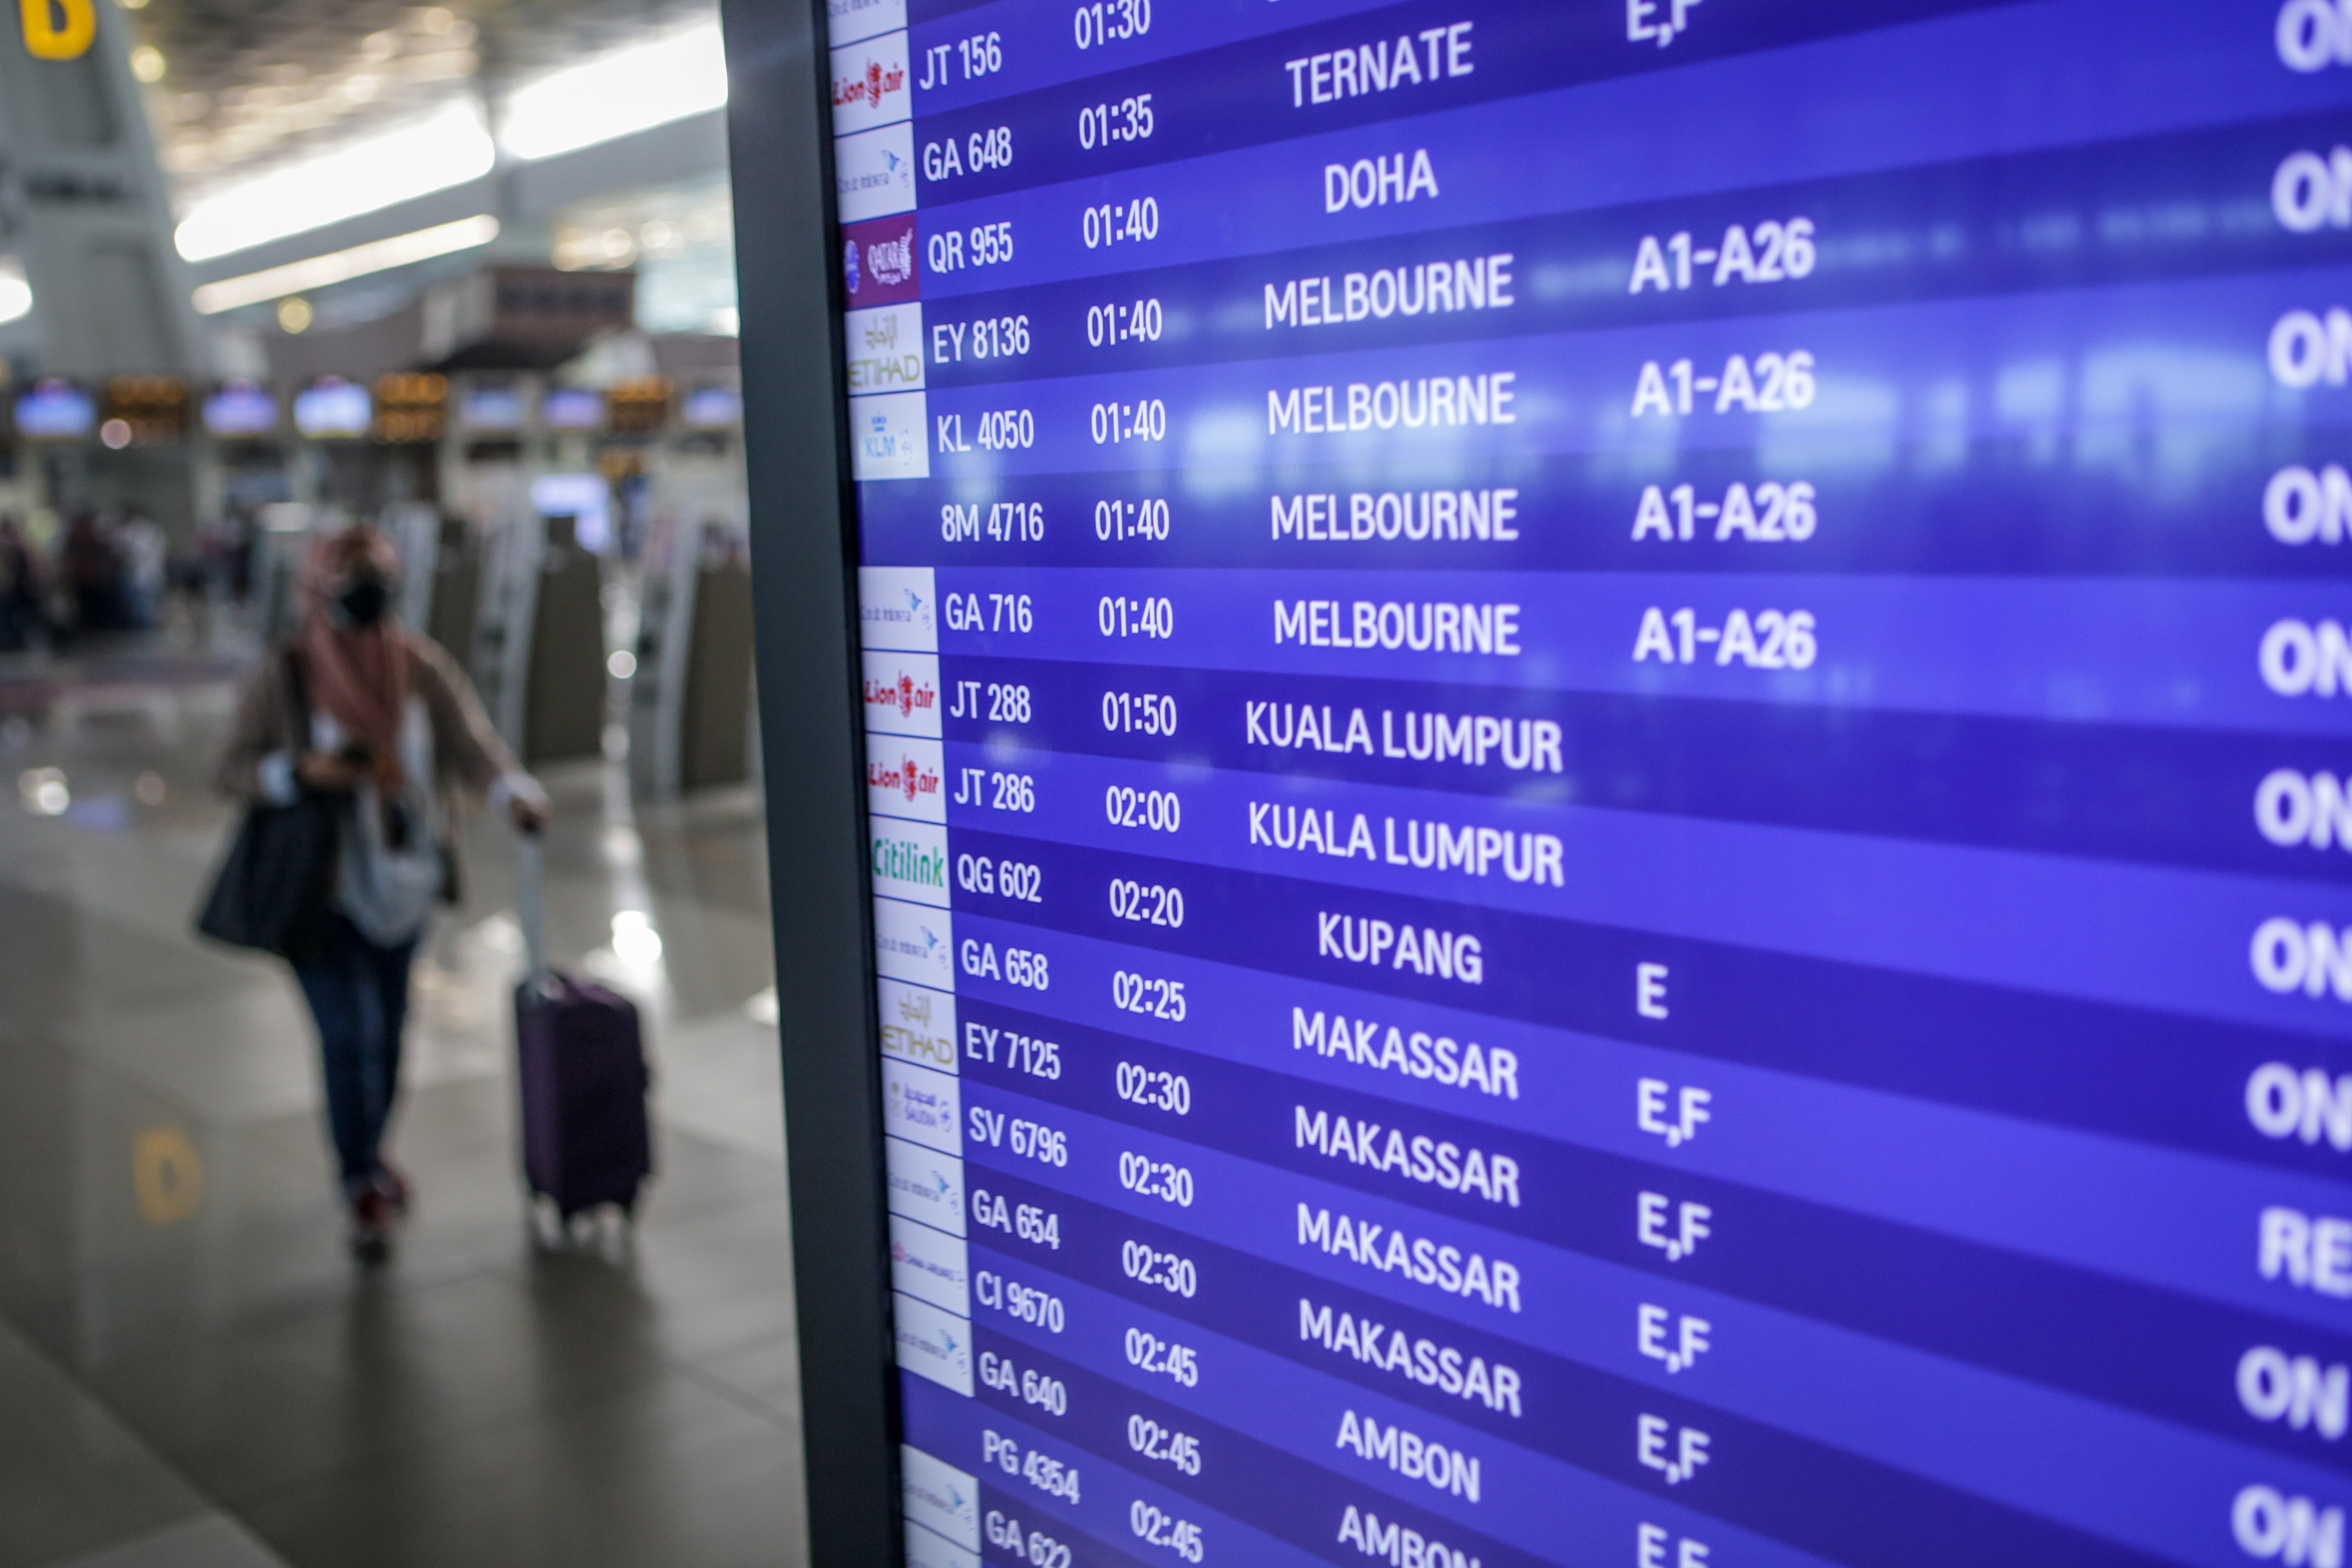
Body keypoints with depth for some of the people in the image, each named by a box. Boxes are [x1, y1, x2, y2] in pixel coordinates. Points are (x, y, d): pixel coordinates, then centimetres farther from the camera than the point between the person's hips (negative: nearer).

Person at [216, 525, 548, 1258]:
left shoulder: (423, 666, -3)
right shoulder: (283, 676, -11)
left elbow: (471, 741, -14)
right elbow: (234, 769, -7)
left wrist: (514, 790, -34)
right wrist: (301, 770, -26)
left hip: (399, 876, 4)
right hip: (317, 885, -4)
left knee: (387, 1026, 17)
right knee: (348, 1036, -9)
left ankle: (369, 1151, 41)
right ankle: (363, 1192, 3)